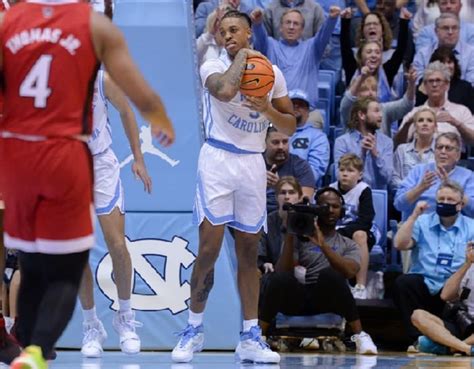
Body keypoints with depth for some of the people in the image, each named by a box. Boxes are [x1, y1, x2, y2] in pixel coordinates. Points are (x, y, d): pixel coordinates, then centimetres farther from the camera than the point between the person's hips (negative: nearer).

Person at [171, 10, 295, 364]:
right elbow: (225, 90, -29)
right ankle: (194, 329, 6)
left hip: (253, 163, 4)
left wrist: (268, 109, -9)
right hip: (219, 159, -4)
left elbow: (291, 126, 11)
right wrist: (242, 57, -14)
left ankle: (251, 338, 8)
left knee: (249, 252, 6)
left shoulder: (272, 72, 8)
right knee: (209, 248, -7)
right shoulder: (213, 66, -5)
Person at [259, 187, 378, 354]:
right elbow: (283, 271, 0)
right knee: (280, 278, -33)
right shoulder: (299, 238, 16)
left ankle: (359, 336, -28)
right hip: (295, 299, 0)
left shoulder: (348, 245, 17)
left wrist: (322, 244, -16)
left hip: (327, 298, 0)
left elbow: (349, 271, -7)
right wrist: (289, 237, -9)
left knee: (330, 274, -34)